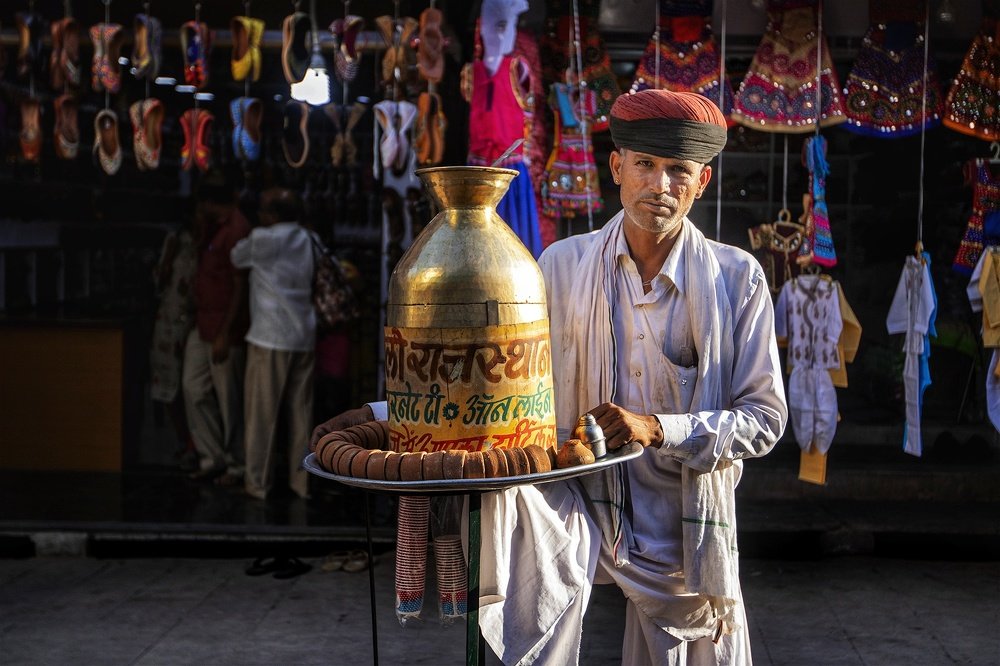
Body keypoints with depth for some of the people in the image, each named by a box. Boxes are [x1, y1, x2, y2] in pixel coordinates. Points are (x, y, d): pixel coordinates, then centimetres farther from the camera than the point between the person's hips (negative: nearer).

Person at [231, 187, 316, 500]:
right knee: (301, 413, 8)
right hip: (304, 336, 5)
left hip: (270, 337, -5)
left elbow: (235, 257, 7)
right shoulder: (307, 240, 10)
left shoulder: (262, 239, -6)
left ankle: (257, 482, 5)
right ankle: (301, 480, 11)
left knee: (261, 412, 2)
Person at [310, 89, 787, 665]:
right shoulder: (564, 266, 0)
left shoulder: (738, 278, -4)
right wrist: (382, 415, -3)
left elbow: (767, 417, -5)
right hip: (583, 505, 0)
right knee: (507, 497, -30)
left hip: (684, 532, 0)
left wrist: (657, 428, -19)